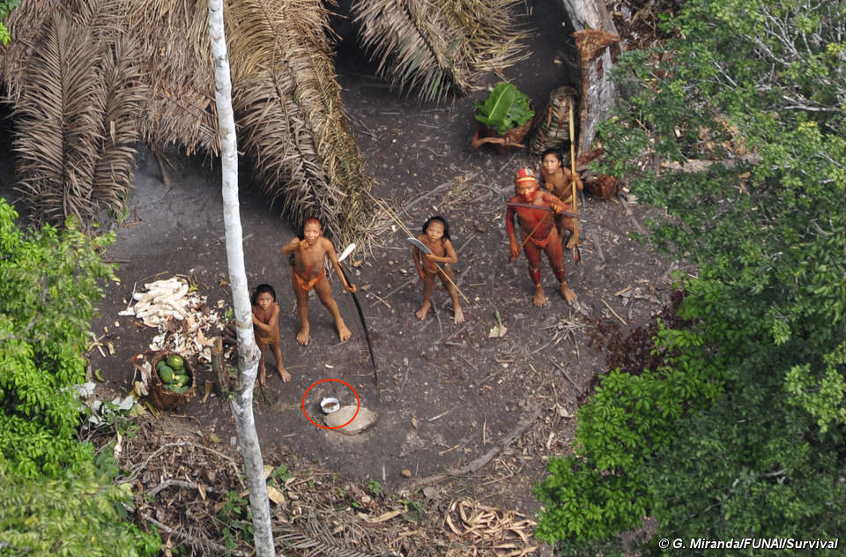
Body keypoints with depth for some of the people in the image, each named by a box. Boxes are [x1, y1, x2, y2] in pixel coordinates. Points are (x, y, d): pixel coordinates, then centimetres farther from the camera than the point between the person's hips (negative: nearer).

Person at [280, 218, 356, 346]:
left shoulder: (325, 244, -33)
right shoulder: (298, 242, -37)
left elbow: (335, 263, -20)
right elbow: (283, 251, -56)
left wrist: (345, 283, -21)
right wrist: (296, 245, -76)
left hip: (318, 277, 0)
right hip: (299, 278, 0)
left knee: (328, 301, 24)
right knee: (302, 303, 25)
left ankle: (339, 322, 55)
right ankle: (304, 326, 56)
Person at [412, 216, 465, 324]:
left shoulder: (445, 242, -41)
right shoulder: (421, 240, -35)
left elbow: (454, 259, -33)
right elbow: (415, 253, -15)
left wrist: (436, 258, -40)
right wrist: (419, 270, -6)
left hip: (442, 268, -2)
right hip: (427, 269, 2)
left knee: (450, 286, 22)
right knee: (428, 286, 27)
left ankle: (457, 307, 50)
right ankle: (426, 304, 60)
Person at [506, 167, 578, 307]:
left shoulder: (544, 196, -35)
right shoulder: (515, 202, -30)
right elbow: (509, 217, -7)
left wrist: (559, 208, -55)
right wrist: (512, 241, -4)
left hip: (550, 235, 0)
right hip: (530, 238, 0)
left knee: (558, 265, 20)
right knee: (534, 265, 24)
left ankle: (563, 286, 53)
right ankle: (539, 288, 56)